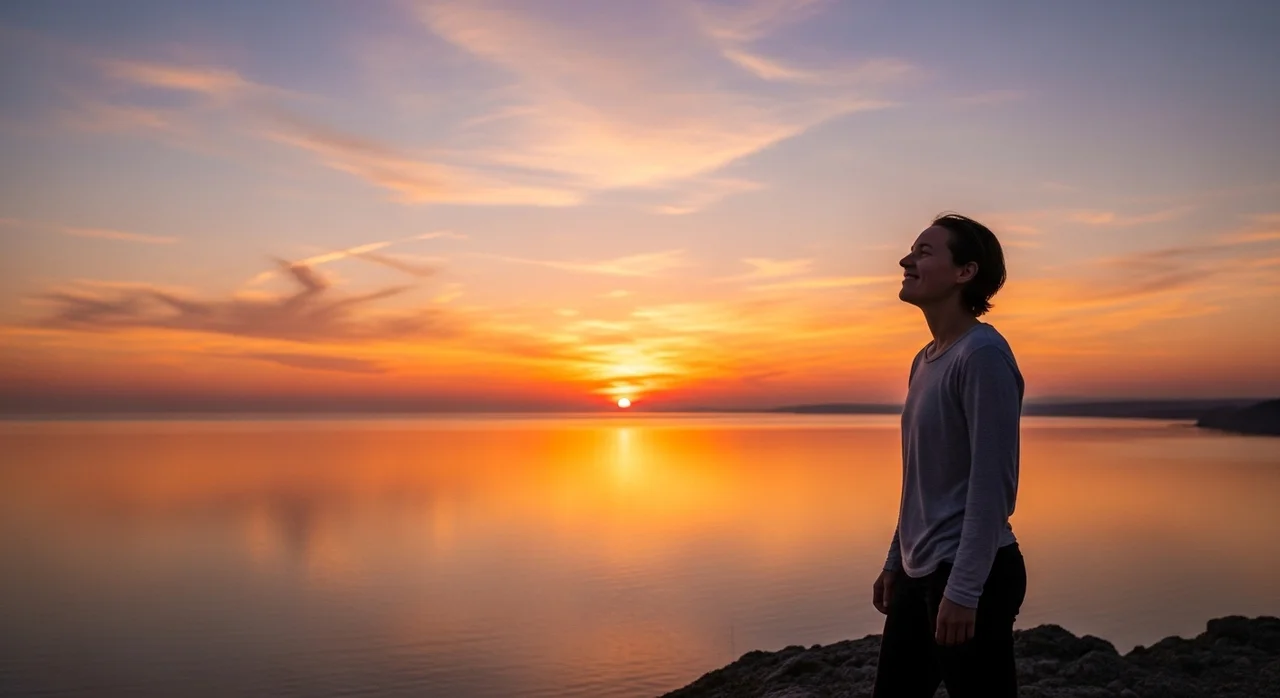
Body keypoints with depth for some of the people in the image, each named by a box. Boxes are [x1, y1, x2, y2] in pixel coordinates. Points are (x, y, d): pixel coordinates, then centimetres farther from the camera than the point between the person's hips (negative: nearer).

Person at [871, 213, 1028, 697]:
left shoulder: (983, 354, -14)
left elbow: (993, 482, -20)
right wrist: (895, 562, 18)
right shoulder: (925, 360, 13)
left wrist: (963, 589, -22)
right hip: (919, 572, 9)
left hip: (972, 576, -9)